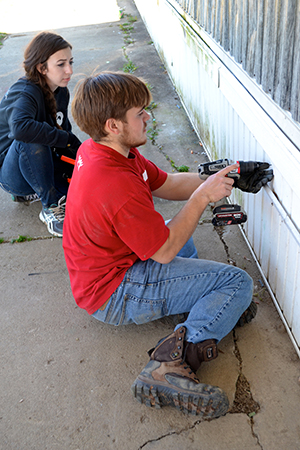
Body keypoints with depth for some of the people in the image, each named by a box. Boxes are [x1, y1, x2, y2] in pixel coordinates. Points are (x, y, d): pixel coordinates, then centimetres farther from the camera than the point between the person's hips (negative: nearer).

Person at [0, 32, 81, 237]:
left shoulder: (61, 92, -1)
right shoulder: (25, 94, -26)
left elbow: (64, 130, 5)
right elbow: (20, 127, -47)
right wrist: (68, 140, -39)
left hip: (39, 167, 7)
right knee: (31, 140, -37)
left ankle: (31, 191, 13)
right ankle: (52, 206, -20)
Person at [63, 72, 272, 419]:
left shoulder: (95, 150, -1)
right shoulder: (118, 185, -32)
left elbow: (166, 184, 6)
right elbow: (165, 252, -21)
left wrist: (214, 179, -6)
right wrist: (202, 197, -16)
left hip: (97, 273, 10)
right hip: (114, 295, -10)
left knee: (180, 229, 32)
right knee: (239, 282, -10)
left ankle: (202, 303, 15)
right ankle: (174, 362, -23)